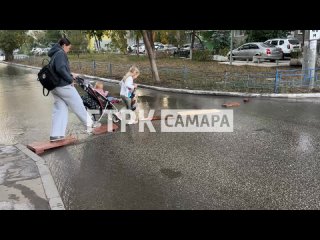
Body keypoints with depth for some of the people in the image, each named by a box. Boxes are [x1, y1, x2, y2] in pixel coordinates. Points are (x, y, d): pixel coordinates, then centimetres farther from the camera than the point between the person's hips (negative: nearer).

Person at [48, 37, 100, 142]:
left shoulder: (55, 54, 18)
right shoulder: (61, 53, -12)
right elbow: (61, 69, -27)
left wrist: (70, 75, 15)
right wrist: (70, 79, -16)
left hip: (55, 86, 9)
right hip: (63, 86, -9)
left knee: (60, 109, 9)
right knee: (78, 105, 5)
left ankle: (55, 135, 6)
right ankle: (89, 124, 19)